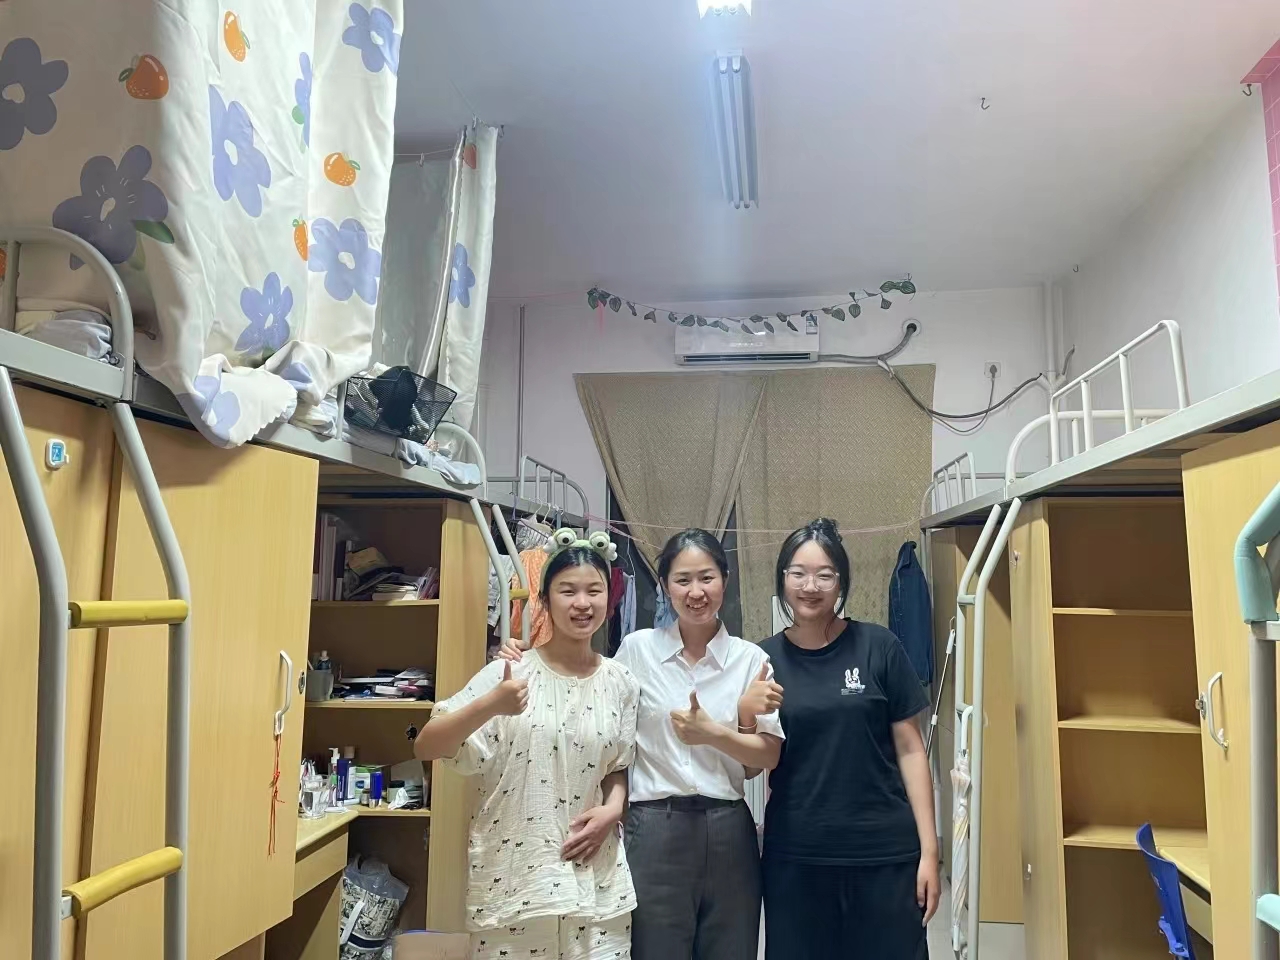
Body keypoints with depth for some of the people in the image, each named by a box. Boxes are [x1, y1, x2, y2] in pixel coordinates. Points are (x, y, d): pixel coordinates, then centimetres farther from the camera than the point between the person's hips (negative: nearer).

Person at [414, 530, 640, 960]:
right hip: (513, 871, -2)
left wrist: (612, 810, -6)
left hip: (594, 875, 3)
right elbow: (425, 747, -13)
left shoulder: (621, 683, 2)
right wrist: (489, 706, -29)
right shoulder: (511, 672, -8)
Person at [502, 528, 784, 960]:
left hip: (727, 831, 2)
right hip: (654, 829, -1)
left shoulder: (751, 658, 1)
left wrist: (713, 734, -19)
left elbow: (769, 756, 0)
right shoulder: (637, 648, 0)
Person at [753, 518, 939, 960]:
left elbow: (909, 748, -1)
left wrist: (928, 848, -4)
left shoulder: (878, 647, -4)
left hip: (885, 853, -1)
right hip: (795, 856, 1)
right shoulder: (765, 658, 0)